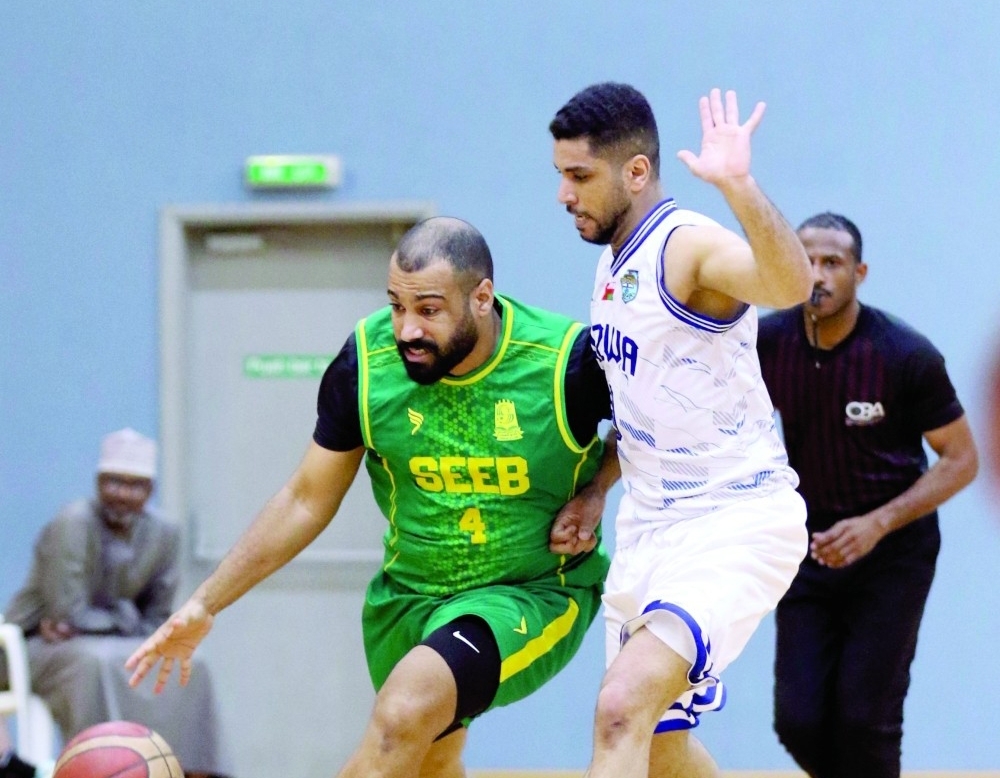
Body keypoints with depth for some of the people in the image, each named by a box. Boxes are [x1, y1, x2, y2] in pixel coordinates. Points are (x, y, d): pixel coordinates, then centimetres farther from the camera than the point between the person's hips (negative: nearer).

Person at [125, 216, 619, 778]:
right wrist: (204, 605, -4)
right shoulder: (366, 362, -13)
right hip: (409, 597, 5)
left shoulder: (568, 360, -20)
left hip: (537, 597, -5)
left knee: (406, 708, -30)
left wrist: (595, 492, -14)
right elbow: (307, 501, -1)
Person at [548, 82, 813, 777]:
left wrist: (738, 187, -56)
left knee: (622, 708, -26)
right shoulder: (615, 262, 11)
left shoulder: (690, 246, -18)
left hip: (736, 525, -10)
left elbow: (790, 286, -42)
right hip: (650, 529, 10)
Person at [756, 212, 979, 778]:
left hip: (893, 555, -3)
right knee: (799, 721, -4)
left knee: (863, 721, -10)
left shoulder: (907, 355, -16)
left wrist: (877, 525, -20)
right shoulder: (766, 344, -7)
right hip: (811, 550, 3)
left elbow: (961, 460, -11)